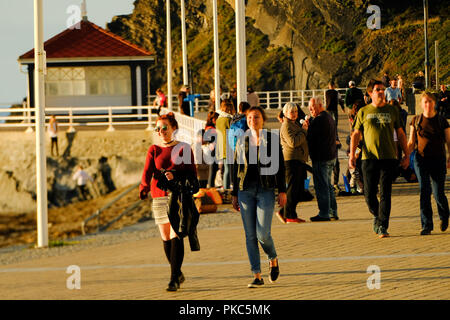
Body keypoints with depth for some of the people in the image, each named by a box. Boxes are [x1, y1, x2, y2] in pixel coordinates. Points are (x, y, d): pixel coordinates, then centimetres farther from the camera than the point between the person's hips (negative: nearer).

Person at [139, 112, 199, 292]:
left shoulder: (183, 149, 4)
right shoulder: (153, 150, 9)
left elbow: (192, 174, 0)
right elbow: (147, 171, -7)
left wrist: (175, 176, -18)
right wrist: (144, 187, -27)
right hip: (159, 196, 3)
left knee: (175, 236, -14)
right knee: (166, 238, 8)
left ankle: (174, 279, -17)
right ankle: (178, 273, 27)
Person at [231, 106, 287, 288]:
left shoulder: (272, 139, 2)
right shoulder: (242, 141, 11)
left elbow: (280, 166, 2)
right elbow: (237, 168, 14)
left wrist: (282, 191, -4)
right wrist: (235, 195, 12)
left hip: (266, 190, -3)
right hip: (246, 190, 3)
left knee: (263, 233, -12)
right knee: (250, 235, -1)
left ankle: (273, 260, 20)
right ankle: (257, 276, 3)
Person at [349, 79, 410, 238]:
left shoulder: (392, 110, 10)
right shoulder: (363, 112, 8)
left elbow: (400, 134, 15)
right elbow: (356, 134, 9)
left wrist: (406, 155, 12)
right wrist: (352, 155, -2)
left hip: (389, 158, 0)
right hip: (369, 158, 0)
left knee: (385, 193, -6)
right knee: (369, 194, 0)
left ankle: (382, 227, -4)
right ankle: (377, 215, 28)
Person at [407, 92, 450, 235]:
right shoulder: (416, 121, 7)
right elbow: (411, 143, 11)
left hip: (438, 160, -1)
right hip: (421, 159, 1)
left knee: (439, 193, -4)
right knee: (424, 190, -12)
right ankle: (426, 225, -8)